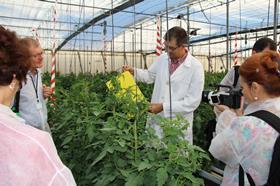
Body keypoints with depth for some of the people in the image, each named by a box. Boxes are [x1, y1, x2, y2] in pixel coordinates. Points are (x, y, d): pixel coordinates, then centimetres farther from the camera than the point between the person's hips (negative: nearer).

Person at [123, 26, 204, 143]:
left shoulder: (196, 67, -13)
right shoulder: (162, 59, 2)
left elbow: (193, 101, -17)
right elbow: (150, 75, 18)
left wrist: (164, 107, -21)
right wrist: (134, 71, -1)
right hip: (156, 122, 5)